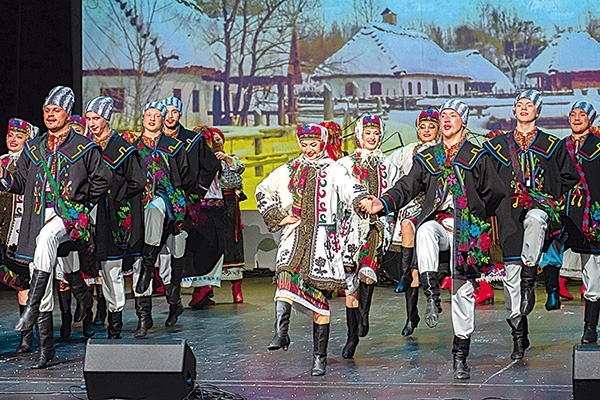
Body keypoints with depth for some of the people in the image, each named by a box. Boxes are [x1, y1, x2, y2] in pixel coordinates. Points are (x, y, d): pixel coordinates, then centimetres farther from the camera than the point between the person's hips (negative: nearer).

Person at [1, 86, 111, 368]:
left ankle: (31, 306, -39)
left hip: (71, 214, -4)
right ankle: (46, 351, 5)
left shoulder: (84, 147, 5)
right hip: (39, 218, 4)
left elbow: (102, 180, 10)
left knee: (46, 237, -39)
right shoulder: (33, 148, 16)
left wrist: (85, 204, 3)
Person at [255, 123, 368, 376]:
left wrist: (361, 200, -35)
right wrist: (277, 217, 13)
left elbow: (348, 187, -13)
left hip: (322, 239, -2)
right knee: (286, 271, -28)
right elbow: (262, 191, 26)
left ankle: (319, 357, 4)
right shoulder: (289, 171, 16)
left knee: (319, 295, -1)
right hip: (295, 234, 2)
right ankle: (280, 333, -40)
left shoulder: (332, 170, 7)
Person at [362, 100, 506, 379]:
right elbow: (406, 188, 6)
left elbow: (495, 193, 10)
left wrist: (476, 216, 7)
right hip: (437, 222, 1)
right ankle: (432, 297, -38)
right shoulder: (427, 158, 15)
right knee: (425, 232, -37)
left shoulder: (477, 157, 9)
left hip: (465, 230, -1)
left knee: (463, 290, -3)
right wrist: (383, 204, -11)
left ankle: (460, 355, 4)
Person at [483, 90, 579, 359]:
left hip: (543, 204, -2)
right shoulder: (498, 146, 16)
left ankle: (529, 281, -32)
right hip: (510, 214, 2)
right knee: (510, 273, -5)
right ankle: (518, 333, 2)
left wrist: (553, 198, 5)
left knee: (535, 219, -40)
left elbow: (570, 179, 17)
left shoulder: (552, 145, 14)